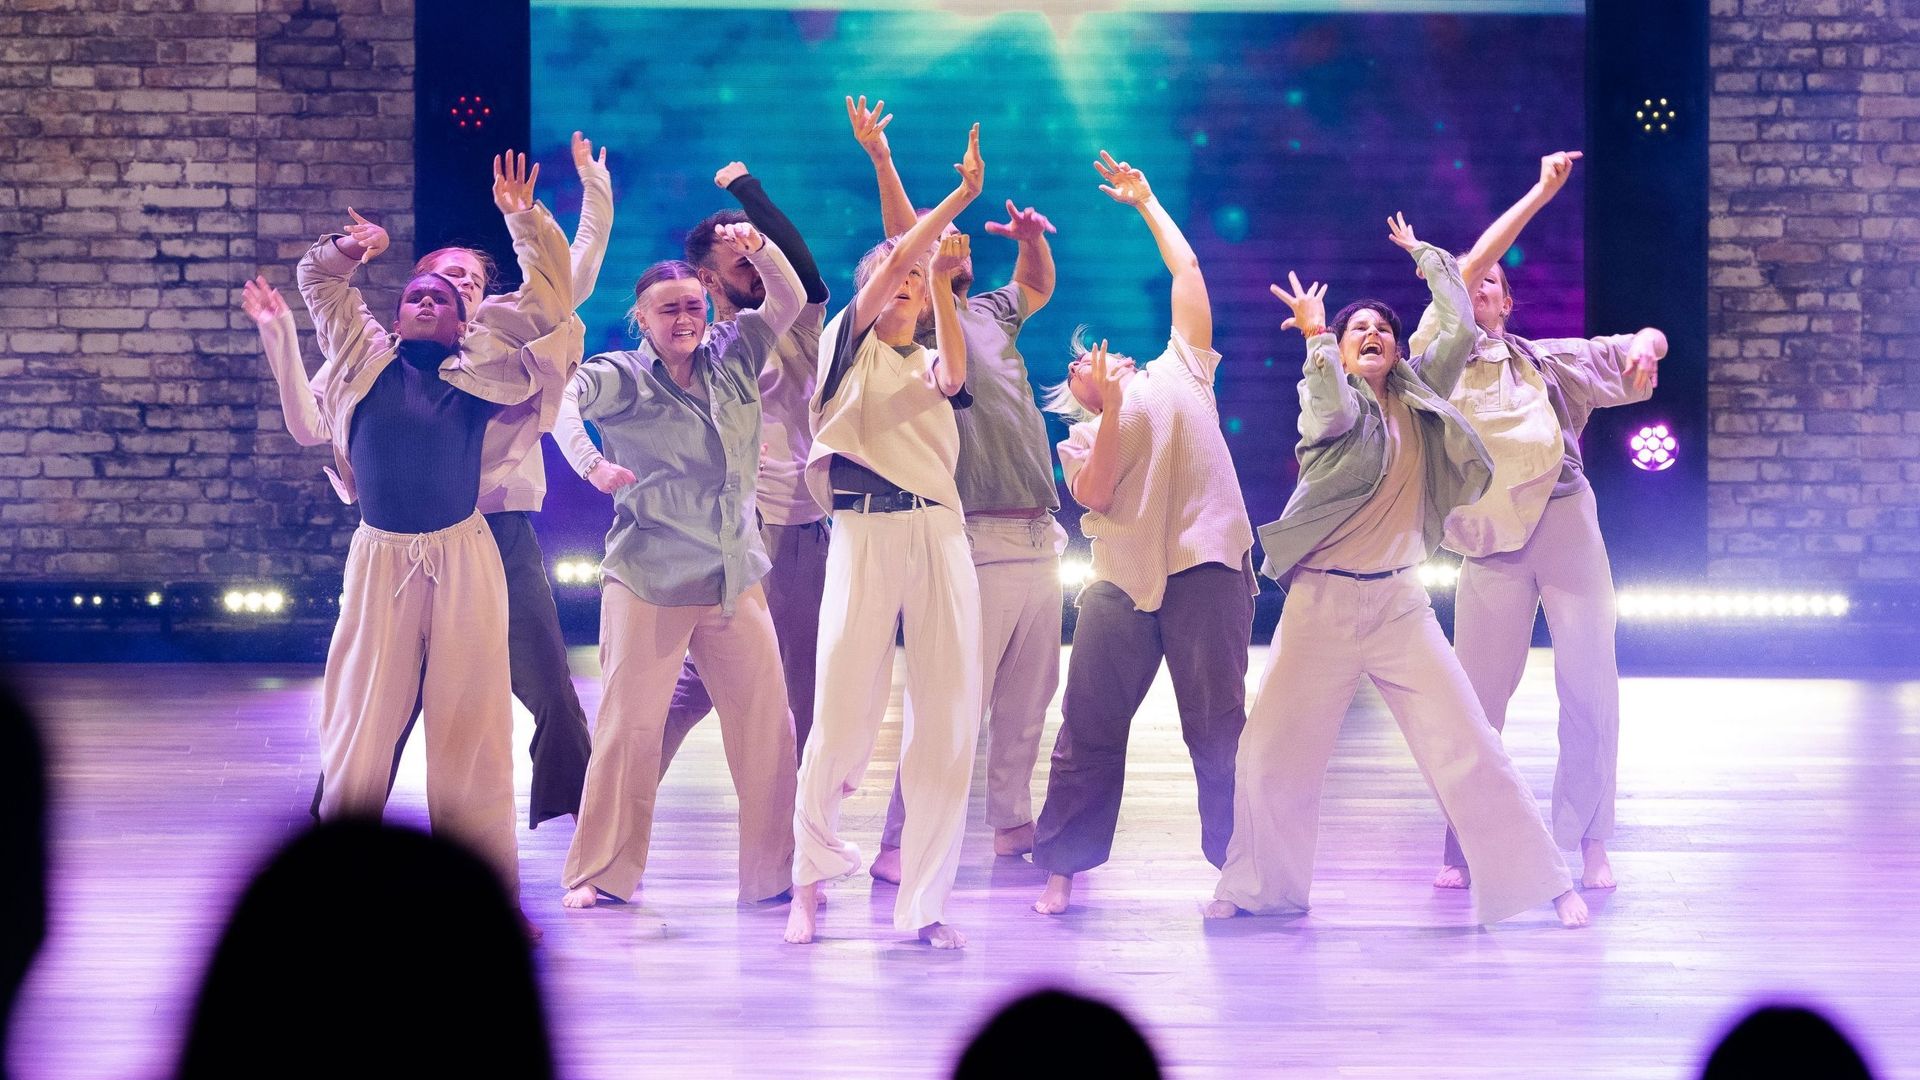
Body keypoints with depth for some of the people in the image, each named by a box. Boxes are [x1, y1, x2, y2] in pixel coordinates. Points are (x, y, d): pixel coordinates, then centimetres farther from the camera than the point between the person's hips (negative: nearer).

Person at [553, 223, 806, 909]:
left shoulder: (733, 357, 9)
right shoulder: (622, 376, -5)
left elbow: (789, 300, 9)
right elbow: (561, 397, -22)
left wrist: (756, 247, -9)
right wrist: (589, 462, -40)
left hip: (737, 581, 5)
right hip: (648, 585, -4)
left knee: (767, 724, 2)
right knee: (630, 726, -3)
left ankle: (775, 871, 10)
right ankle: (600, 874, 6)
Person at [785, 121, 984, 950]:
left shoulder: (932, 364, 21)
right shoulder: (849, 345, 11)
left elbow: (953, 377, -4)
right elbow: (887, 264, -5)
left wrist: (943, 279, -9)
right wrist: (958, 199, -8)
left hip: (941, 536, 4)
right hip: (866, 533, -4)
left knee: (948, 720, -2)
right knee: (842, 716, -8)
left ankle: (924, 901, 3)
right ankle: (810, 881, 8)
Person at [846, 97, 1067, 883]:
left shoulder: (992, 314, 18)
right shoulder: (922, 322, -1)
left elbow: (1040, 286, 33)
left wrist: (1031, 237, 13)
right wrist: (880, 159, -19)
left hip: (1039, 543, 7)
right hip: (977, 543, -7)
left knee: (1026, 699, 12)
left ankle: (1013, 825, 21)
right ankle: (902, 846, -9)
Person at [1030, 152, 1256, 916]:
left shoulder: (1179, 373, 20)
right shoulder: (1085, 437, 20)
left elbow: (1186, 270, 19)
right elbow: (1093, 495, -2)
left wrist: (1145, 202, 26)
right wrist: (1111, 412, -5)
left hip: (1204, 566, -2)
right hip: (1122, 580, 2)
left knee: (1219, 725, -3)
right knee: (1089, 726, 1)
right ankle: (1062, 866, 6)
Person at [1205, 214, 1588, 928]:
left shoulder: (1417, 399, 11)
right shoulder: (1324, 397, 2)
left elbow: (1459, 332, 2)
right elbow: (1335, 415, -22)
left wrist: (1423, 253, 10)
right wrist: (1317, 336, -24)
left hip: (1399, 602, 1)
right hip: (1321, 602, -1)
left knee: (1466, 746, -6)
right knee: (1272, 753, 0)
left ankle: (1542, 881, -4)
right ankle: (1256, 886, 18)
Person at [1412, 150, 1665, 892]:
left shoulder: (1548, 360, 18)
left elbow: (1646, 345, 19)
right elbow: (1464, 267, 1)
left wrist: (1644, 346, -7)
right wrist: (1540, 193, 1)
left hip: (1565, 522, 1)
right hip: (1491, 540, -1)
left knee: (1590, 686, -5)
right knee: (1478, 697, -3)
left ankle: (1585, 841, 1)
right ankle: (1466, 845, 4)